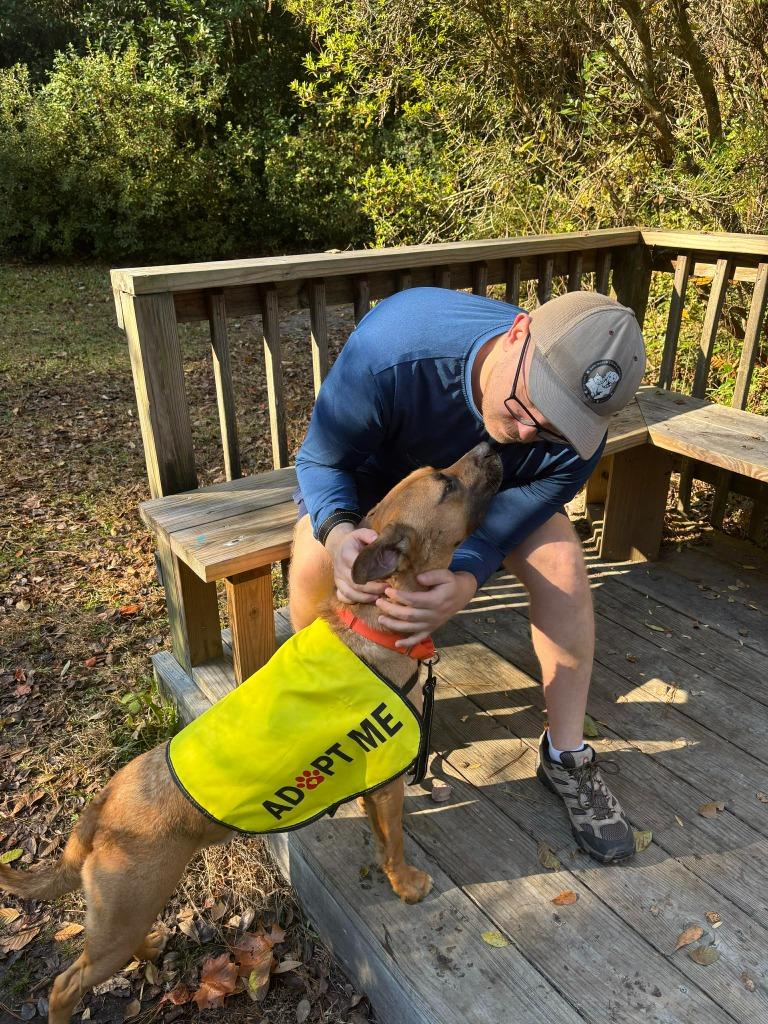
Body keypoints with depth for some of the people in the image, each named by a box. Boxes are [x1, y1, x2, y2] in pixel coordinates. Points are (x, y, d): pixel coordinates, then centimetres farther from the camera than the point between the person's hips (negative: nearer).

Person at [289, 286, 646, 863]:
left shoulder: (575, 437, -33)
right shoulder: (392, 348, -43)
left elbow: (504, 528, -24)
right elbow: (320, 460, -29)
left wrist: (464, 584, -47)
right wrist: (338, 530, -51)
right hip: (374, 467, -1)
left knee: (562, 561, -22)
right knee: (315, 563, -28)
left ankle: (566, 757, -3)